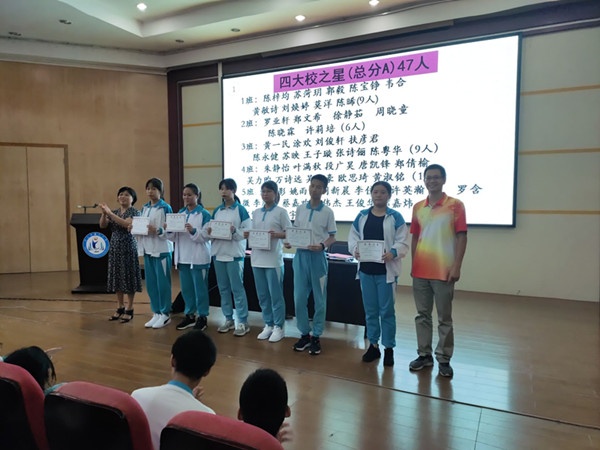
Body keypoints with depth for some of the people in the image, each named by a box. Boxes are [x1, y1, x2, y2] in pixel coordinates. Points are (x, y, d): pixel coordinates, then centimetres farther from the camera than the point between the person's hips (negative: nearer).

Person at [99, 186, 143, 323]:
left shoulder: (134, 212, -7)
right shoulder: (114, 212, 12)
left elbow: (126, 224, -24)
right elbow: (102, 225, 3)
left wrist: (110, 213, -25)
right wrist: (104, 213, -14)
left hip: (128, 248, -6)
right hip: (115, 248, 7)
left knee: (128, 277, -1)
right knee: (117, 277, 10)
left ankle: (129, 309, 9)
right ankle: (120, 307, 21)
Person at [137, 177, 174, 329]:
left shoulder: (165, 208, -7)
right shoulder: (144, 208, 13)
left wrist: (157, 230, -27)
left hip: (162, 250, -6)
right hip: (147, 249, 6)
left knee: (162, 283, 0)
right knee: (150, 283, 10)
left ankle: (165, 314, 12)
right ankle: (156, 313, 21)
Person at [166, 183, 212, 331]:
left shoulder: (204, 214, -6)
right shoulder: (180, 213, 11)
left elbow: (206, 236, -13)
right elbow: (174, 237, 10)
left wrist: (193, 231, -28)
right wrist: (169, 230, -10)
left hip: (198, 258, -6)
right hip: (182, 257, 6)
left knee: (200, 288, 3)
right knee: (186, 288, 13)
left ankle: (202, 317, 14)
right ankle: (189, 315, 26)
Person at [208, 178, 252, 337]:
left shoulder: (241, 210, -3)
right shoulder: (217, 210, 12)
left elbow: (248, 232, -9)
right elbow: (210, 229, 14)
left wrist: (235, 231, -24)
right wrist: (209, 231, -8)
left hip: (234, 254, -5)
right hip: (218, 253, 6)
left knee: (237, 288, -1)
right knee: (223, 288, 11)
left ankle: (243, 322, 7)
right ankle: (228, 319, 23)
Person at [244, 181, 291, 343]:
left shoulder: (281, 212, -3)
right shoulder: (256, 212, 12)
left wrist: (277, 235, -21)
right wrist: (248, 235, -4)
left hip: (273, 259, -5)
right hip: (257, 258, 5)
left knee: (276, 295, 1)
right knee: (262, 295, 11)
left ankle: (278, 327, 13)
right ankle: (268, 325, 23)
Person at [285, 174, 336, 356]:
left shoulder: (327, 212, -2)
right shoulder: (300, 209, 7)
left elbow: (332, 237, 0)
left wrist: (322, 245, -20)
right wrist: (289, 242, -7)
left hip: (318, 257, -3)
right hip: (300, 256, 3)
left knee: (319, 299, 6)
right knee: (299, 298, 6)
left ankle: (316, 336, 18)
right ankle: (304, 334, 22)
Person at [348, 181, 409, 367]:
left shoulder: (396, 217, -2)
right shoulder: (362, 216, 8)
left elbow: (403, 242, -6)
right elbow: (353, 237, 8)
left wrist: (393, 253, -24)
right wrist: (355, 250, -12)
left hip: (386, 271, -3)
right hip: (366, 269, 4)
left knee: (387, 310, 3)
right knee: (370, 310, 12)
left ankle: (389, 348, 17)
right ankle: (373, 345, 26)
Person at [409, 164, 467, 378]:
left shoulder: (455, 205, -3)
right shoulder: (418, 207, 10)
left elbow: (461, 237, -6)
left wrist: (456, 266, -13)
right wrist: (413, 264, 10)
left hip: (443, 271, -4)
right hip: (420, 271, 5)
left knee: (444, 318, 5)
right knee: (422, 315, 12)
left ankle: (444, 359, 17)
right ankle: (424, 355, 24)